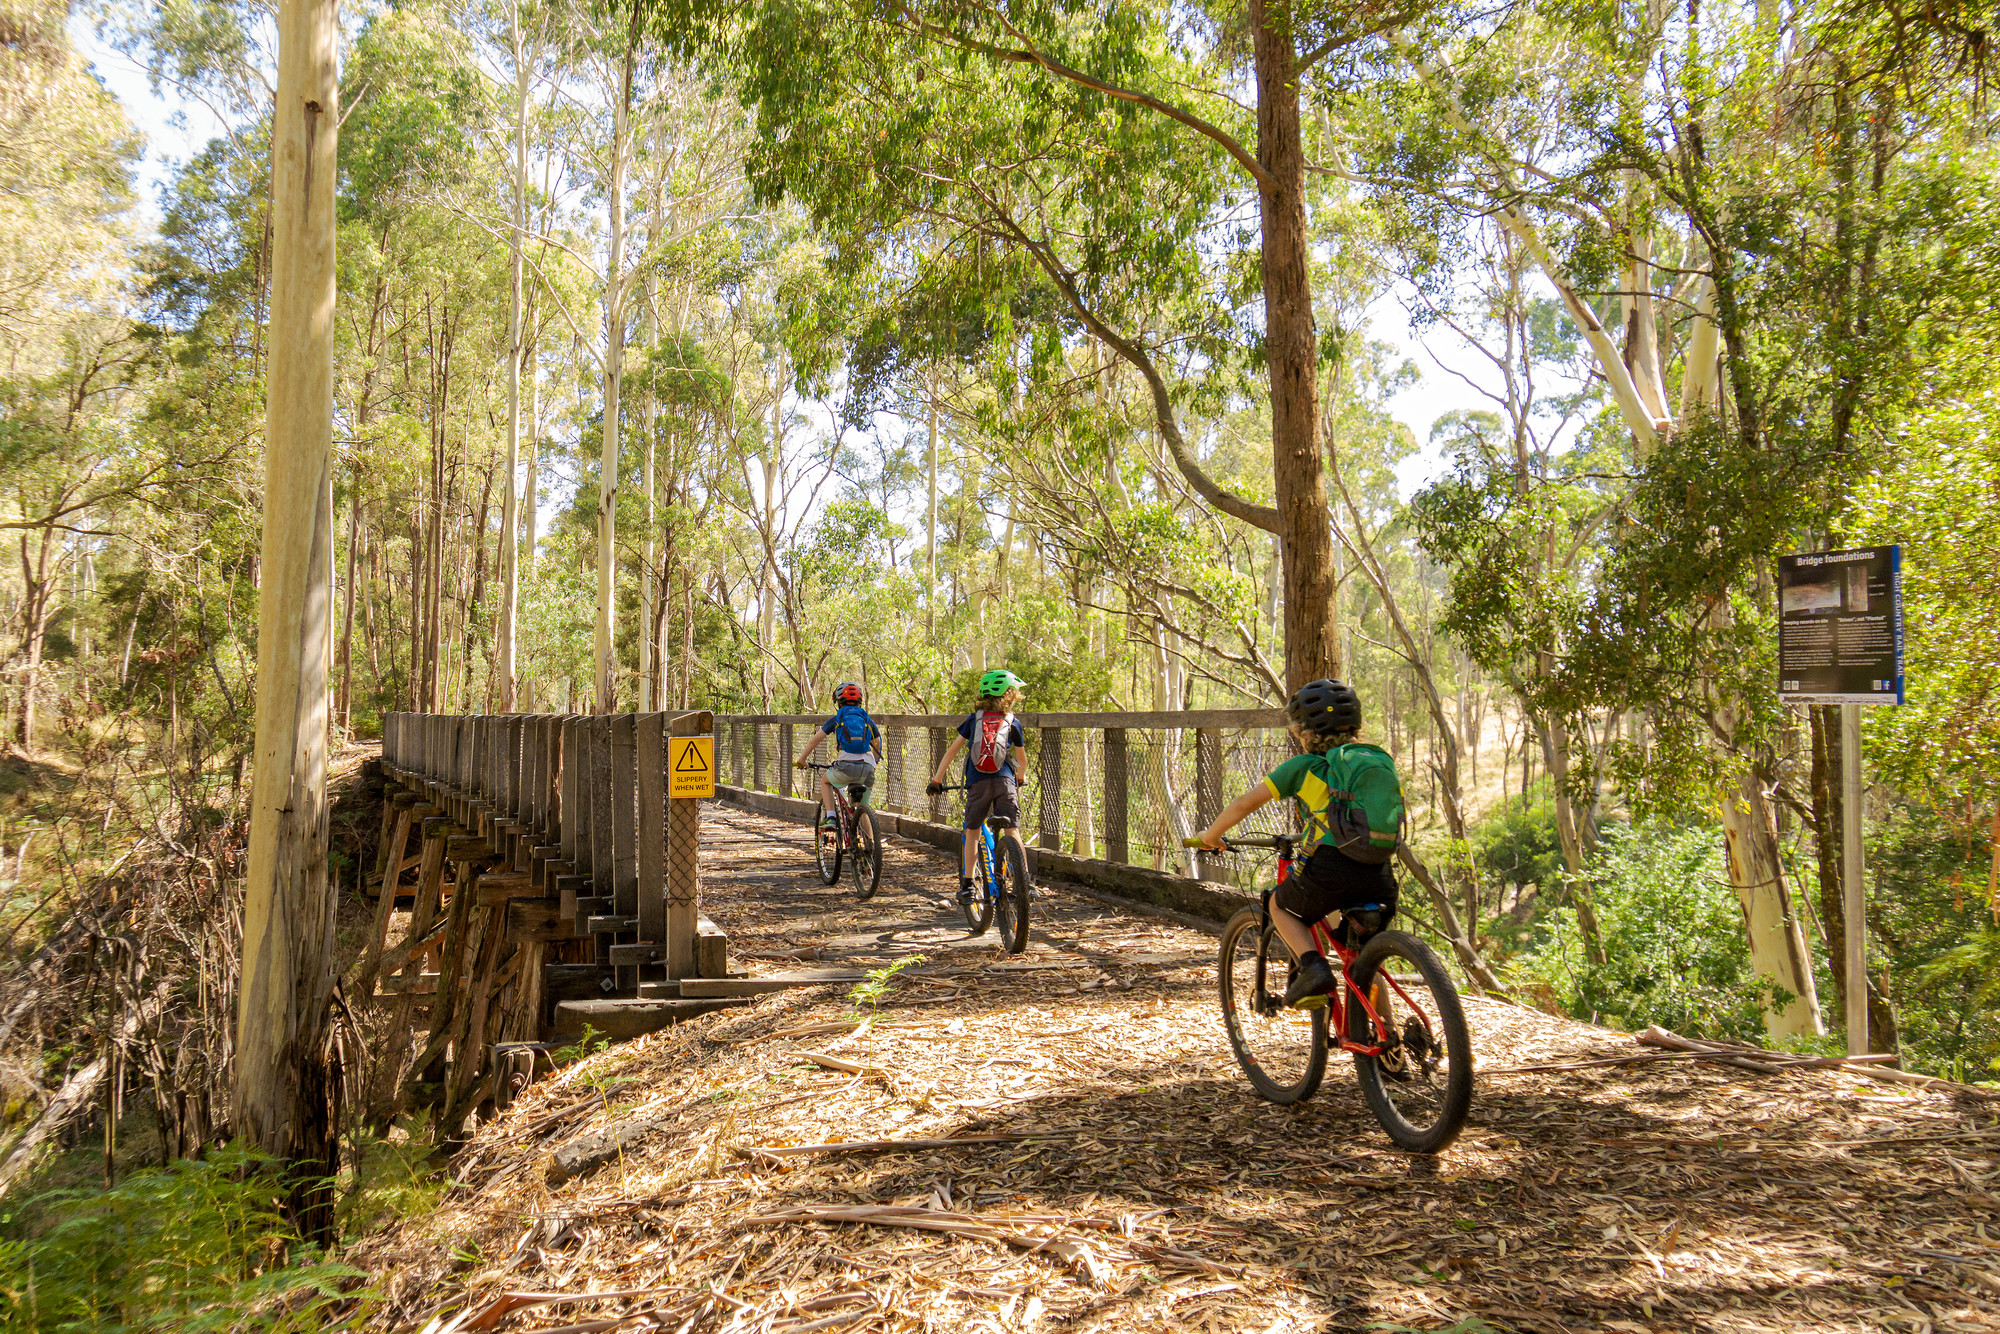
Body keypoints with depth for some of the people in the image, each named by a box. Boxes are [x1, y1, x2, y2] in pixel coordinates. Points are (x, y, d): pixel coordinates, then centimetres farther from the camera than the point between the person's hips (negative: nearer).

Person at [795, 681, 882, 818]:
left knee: (825, 781, 26)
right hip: (867, 768, 2)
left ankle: (830, 817, 10)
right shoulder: (867, 719, 21)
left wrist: (801, 760, 19)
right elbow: (878, 746, 23)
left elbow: (815, 740, 11)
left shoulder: (836, 719, 14)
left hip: (846, 766, -2)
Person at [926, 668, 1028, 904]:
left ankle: (967, 884, 6)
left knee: (972, 832, 10)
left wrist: (936, 780, 17)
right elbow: (1022, 758, 20)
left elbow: (952, 751, 11)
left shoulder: (974, 719, 12)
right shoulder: (1013, 722, 10)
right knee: (1012, 831, 4)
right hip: (1005, 780, -1)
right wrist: (1020, 780, 39)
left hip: (977, 782, 1)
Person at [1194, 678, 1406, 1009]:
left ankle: (1313, 967, 2)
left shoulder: (1305, 766, 8)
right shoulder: (1382, 761, 21)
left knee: (1280, 906, 25)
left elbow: (1246, 802, 9)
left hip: (1331, 869, -4)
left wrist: (1211, 834, 25)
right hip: (1380, 878, 5)